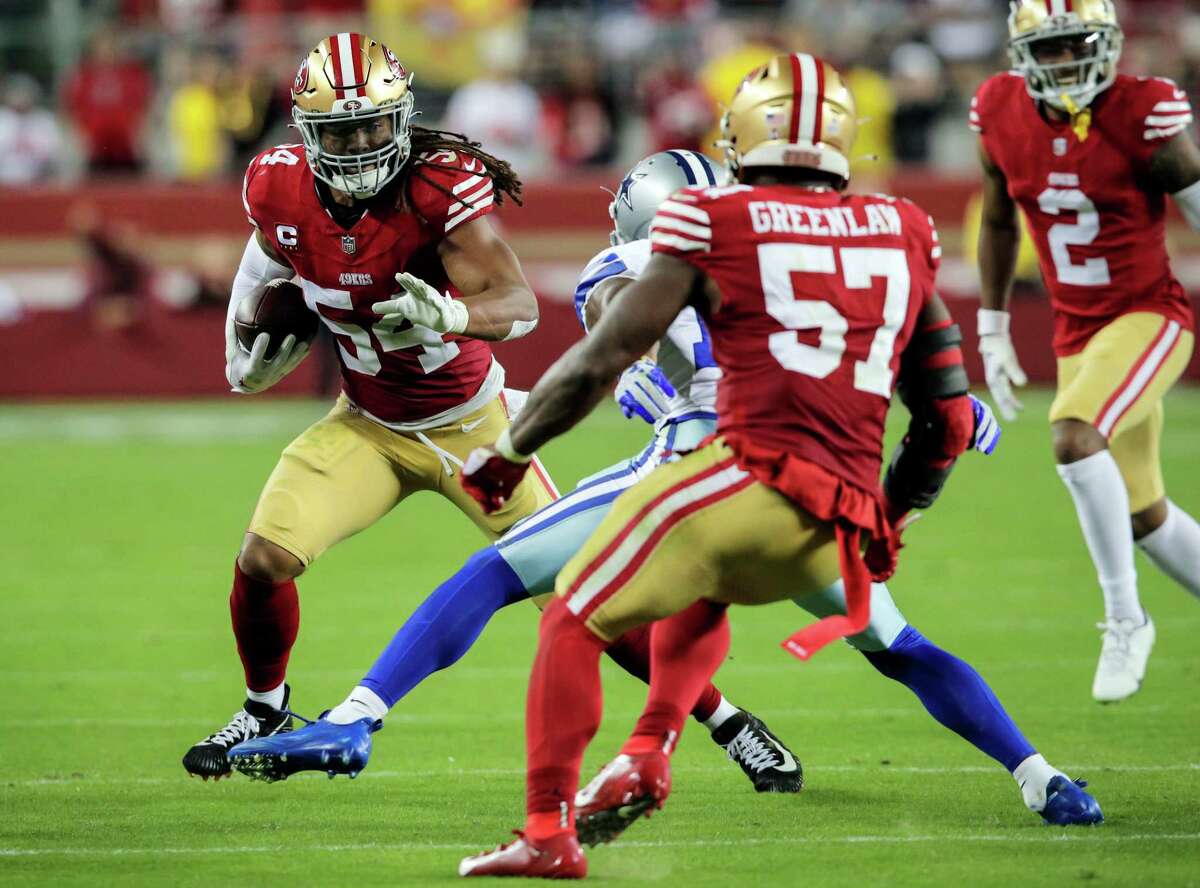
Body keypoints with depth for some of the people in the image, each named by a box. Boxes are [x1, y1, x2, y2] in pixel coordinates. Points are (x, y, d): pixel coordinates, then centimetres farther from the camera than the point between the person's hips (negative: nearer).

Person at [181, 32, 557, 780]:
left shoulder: (440, 189, -30)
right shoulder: (282, 191, -16)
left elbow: (520, 304, -39)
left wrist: (450, 314, -57)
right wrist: (260, 338, 5)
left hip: (469, 423, -3)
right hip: (368, 426, 3)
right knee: (263, 561, -12)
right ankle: (265, 713, 17)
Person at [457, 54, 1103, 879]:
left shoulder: (714, 226, 3)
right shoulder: (901, 235, 16)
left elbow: (599, 363, 5)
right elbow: (949, 421, 21)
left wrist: (509, 451, 19)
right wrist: (890, 514, 36)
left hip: (749, 478, -6)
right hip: (838, 533, 6)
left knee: (574, 623, 8)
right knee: (700, 598, 34)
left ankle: (549, 833, -3)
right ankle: (649, 754, 15)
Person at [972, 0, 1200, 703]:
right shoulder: (1002, 116, -3)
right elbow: (999, 225, 13)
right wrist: (992, 332, 14)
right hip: (1077, 330, 6)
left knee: (1074, 434, -29)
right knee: (1142, 515, 10)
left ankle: (1125, 618, -15)